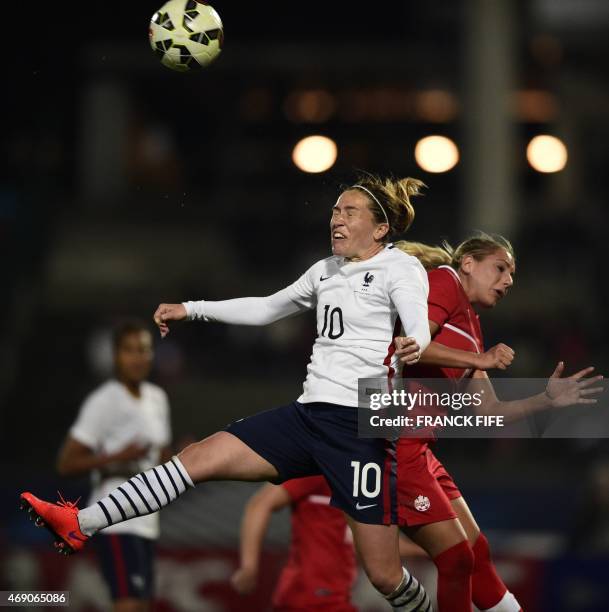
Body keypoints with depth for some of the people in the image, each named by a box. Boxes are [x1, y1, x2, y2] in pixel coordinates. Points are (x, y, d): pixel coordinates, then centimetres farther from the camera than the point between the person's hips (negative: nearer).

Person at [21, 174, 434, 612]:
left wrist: (413, 350, -47)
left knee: (384, 575, -7)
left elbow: (418, 325, -23)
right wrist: (192, 309, 30)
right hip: (310, 413, 7)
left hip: (362, 428, -7)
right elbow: (266, 309, 31)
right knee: (198, 458, -4)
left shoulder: (401, 268, -4)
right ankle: (81, 526, -2)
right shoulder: (326, 271, 18)